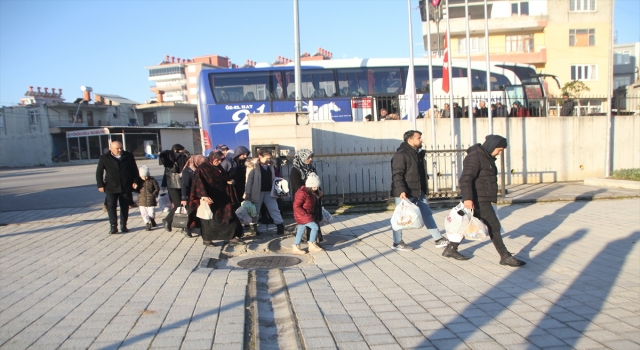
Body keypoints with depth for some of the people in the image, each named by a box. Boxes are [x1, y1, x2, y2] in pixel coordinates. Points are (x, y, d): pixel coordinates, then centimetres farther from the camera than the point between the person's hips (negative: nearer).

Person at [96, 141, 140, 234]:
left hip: (126, 187, 1)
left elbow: (134, 170, 10)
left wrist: (135, 181, 1)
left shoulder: (129, 156, 3)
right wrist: (100, 185, -1)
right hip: (111, 188, -1)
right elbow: (99, 172, 4)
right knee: (111, 207, -5)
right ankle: (113, 226, 0)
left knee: (125, 207, 8)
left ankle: (123, 225, 19)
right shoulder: (104, 158, -1)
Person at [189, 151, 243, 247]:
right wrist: (204, 196, -32)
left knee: (230, 217, 6)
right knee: (210, 219, 4)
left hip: (222, 198, 7)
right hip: (210, 199, -7)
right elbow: (199, 183, -20)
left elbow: (225, 179, 22)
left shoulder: (219, 168, 11)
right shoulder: (202, 169, -11)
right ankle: (206, 239, 18)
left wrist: (229, 181, -1)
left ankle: (231, 237, 16)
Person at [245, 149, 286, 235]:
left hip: (269, 192, 4)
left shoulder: (271, 167, 8)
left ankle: (280, 227, 9)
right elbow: (249, 181, -10)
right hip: (257, 192, -4)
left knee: (274, 209, 4)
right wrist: (247, 194, -14)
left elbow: (274, 179, 15)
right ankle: (253, 228, 22)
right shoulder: (255, 167, -8)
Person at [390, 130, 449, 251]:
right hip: (405, 193, -9)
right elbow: (397, 175, -22)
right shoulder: (401, 155, -15)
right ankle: (397, 243, 16)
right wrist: (401, 191, -31)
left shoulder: (418, 153, 15)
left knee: (427, 214, 10)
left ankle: (439, 239, 16)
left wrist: (425, 188, 23)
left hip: (419, 192, 9)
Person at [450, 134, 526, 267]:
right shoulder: (475, 157, -17)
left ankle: (451, 249, 23)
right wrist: (467, 198, -37)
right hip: (478, 200, -10)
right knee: (494, 226, -6)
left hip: (483, 200, 10)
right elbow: (465, 179, -27)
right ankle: (505, 257, 2)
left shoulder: (487, 157, 16)